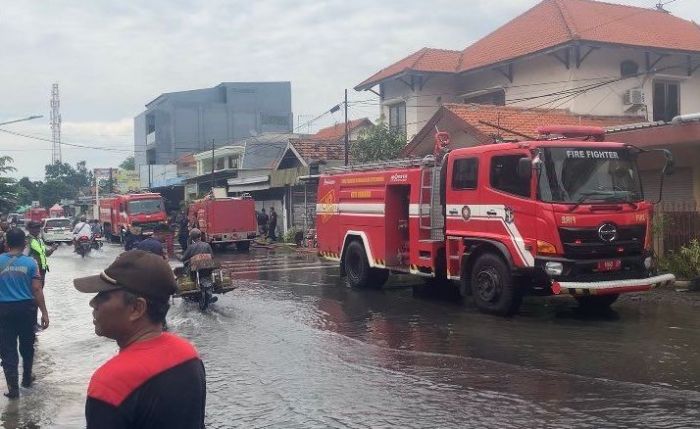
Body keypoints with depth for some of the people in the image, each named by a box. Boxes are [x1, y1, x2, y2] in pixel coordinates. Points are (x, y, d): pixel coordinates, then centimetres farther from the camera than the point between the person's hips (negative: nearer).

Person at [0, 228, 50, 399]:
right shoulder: (30, 262, -6)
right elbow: (37, 290, -9)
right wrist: (44, 313, -4)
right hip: (26, 308, 1)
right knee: (27, 345, 18)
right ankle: (26, 378, 32)